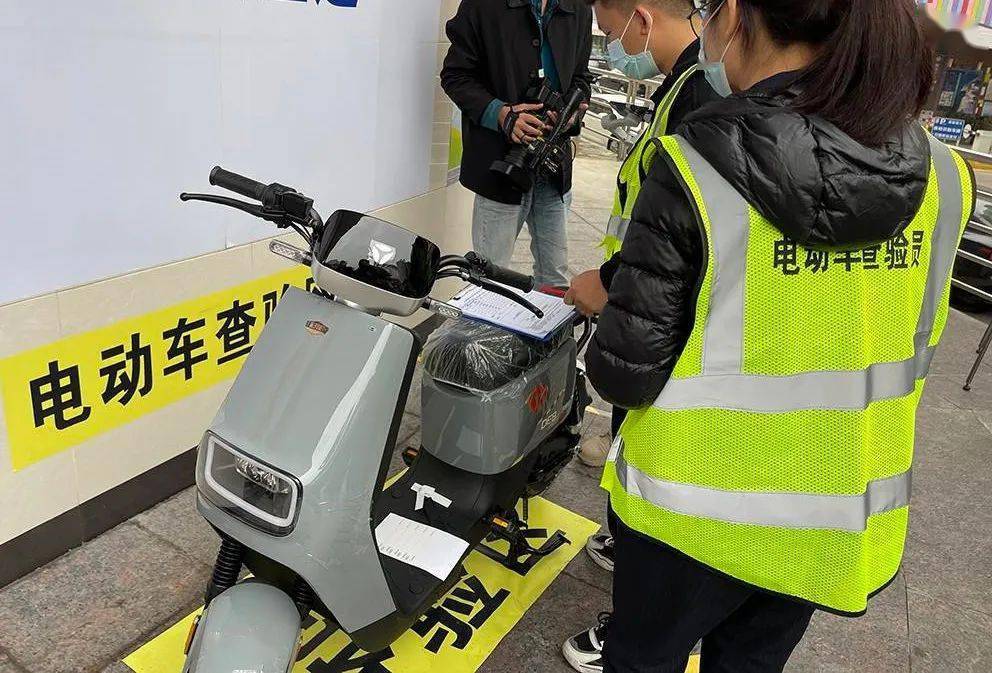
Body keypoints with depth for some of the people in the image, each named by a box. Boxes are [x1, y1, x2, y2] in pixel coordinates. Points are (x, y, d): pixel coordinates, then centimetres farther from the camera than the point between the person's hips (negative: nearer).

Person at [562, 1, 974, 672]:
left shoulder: (692, 168, -24)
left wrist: (606, 307, 1)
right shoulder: (943, 175, -8)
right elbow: (915, 343, 5)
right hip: (841, 520, 5)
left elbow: (625, 375, -21)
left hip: (697, 512, -4)